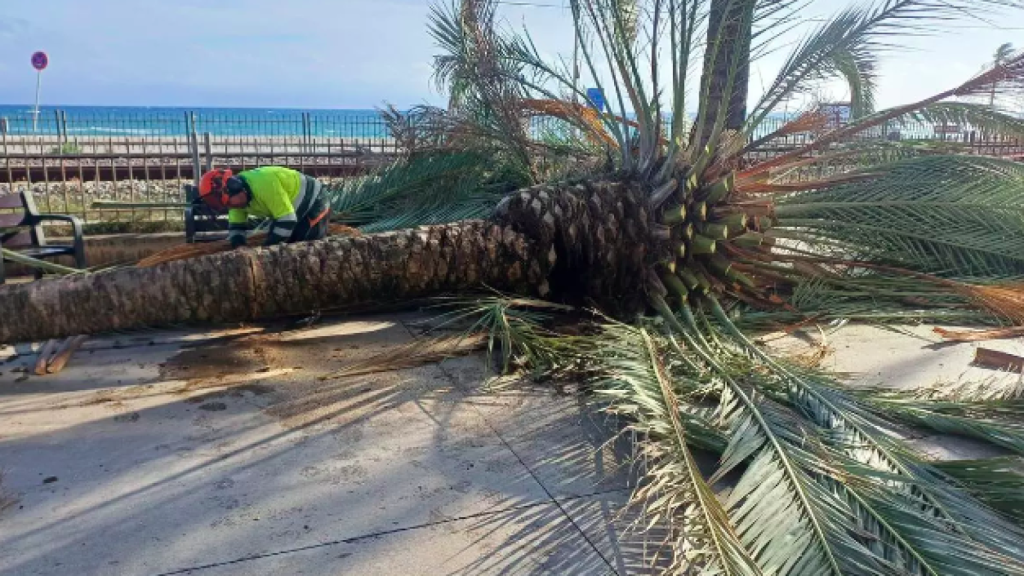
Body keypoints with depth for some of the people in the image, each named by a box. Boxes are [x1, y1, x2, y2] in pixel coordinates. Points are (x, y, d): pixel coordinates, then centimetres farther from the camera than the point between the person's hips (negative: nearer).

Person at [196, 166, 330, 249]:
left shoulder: (263, 184, -36)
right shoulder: (238, 193, -7)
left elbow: (287, 220, -34)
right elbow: (236, 226, 1)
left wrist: (266, 249, -28)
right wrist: (239, 247, -19)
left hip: (313, 206, -9)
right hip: (290, 213, 9)